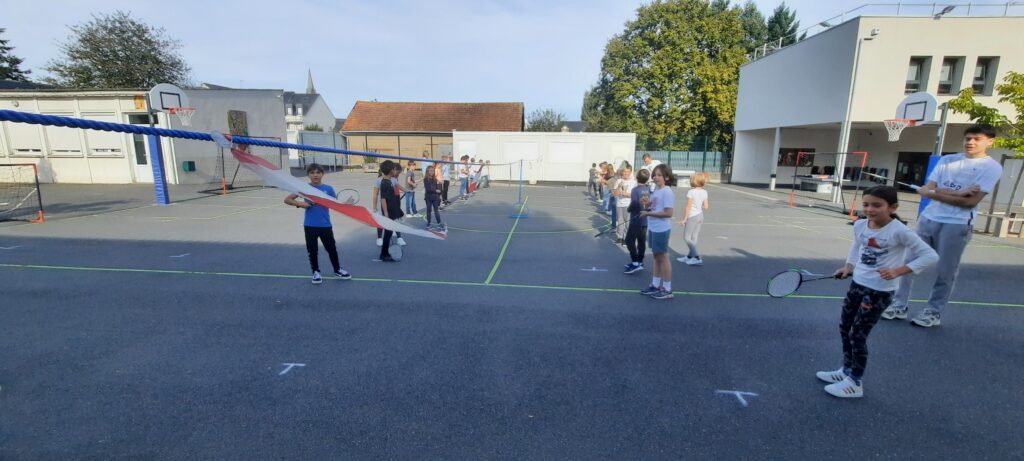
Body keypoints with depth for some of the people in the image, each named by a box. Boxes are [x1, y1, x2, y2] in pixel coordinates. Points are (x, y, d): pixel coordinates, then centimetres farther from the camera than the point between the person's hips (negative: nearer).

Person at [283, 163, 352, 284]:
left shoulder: (328, 189, -1)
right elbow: (287, 199, 0)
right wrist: (301, 204, -14)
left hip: (325, 225, 1)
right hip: (310, 226, 0)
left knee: (332, 248, 10)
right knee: (312, 250, 9)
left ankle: (337, 270, 27)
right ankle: (316, 272, 25)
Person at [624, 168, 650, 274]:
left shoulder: (635, 189, -14)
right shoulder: (650, 189, 6)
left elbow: (634, 202, -22)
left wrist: (628, 209, -5)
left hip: (636, 220, -7)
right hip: (645, 220, 7)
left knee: (629, 241, -1)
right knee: (642, 241, 12)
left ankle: (635, 263, -7)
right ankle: (639, 262, 20)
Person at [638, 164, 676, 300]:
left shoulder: (667, 192, -18)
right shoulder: (656, 190, 9)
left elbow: (668, 213, -24)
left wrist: (649, 213, -22)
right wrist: (647, 204, -4)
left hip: (661, 230, -9)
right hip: (653, 228, 9)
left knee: (663, 257, 1)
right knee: (656, 256, 16)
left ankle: (667, 289, 13)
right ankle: (655, 285, 29)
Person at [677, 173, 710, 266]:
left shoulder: (691, 192, -16)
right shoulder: (704, 192, 2)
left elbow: (688, 207, -16)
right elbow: (706, 207, 4)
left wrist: (684, 219, -10)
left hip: (692, 216, -7)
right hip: (700, 215, 8)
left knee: (687, 237, 1)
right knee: (693, 237, 15)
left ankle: (697, 258, -5)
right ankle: (689, 256, 25)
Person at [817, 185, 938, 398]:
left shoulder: (899, 232, -20)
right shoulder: (860, 226, -2)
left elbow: (930, 255, -16)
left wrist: (899, 271, -26)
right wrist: (849, 266, 8)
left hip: (879, 291, -7)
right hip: (857, 283, 7)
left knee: (857, 335, -1)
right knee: (844, 328, 16)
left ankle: (855, 383, 15)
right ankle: (847, 370, 33)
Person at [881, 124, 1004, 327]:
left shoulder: (991, 167, -3)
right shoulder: (946, 160, 9)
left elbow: (971, 201, -12)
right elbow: (926, 189, 0)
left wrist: (934, 193, -10)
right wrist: (958, 193, -13)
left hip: (957, 225, -4)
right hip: (928, 219, 4)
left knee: (945, 272, 3)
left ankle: (933, 313, 16)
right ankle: (899, 305, 14)